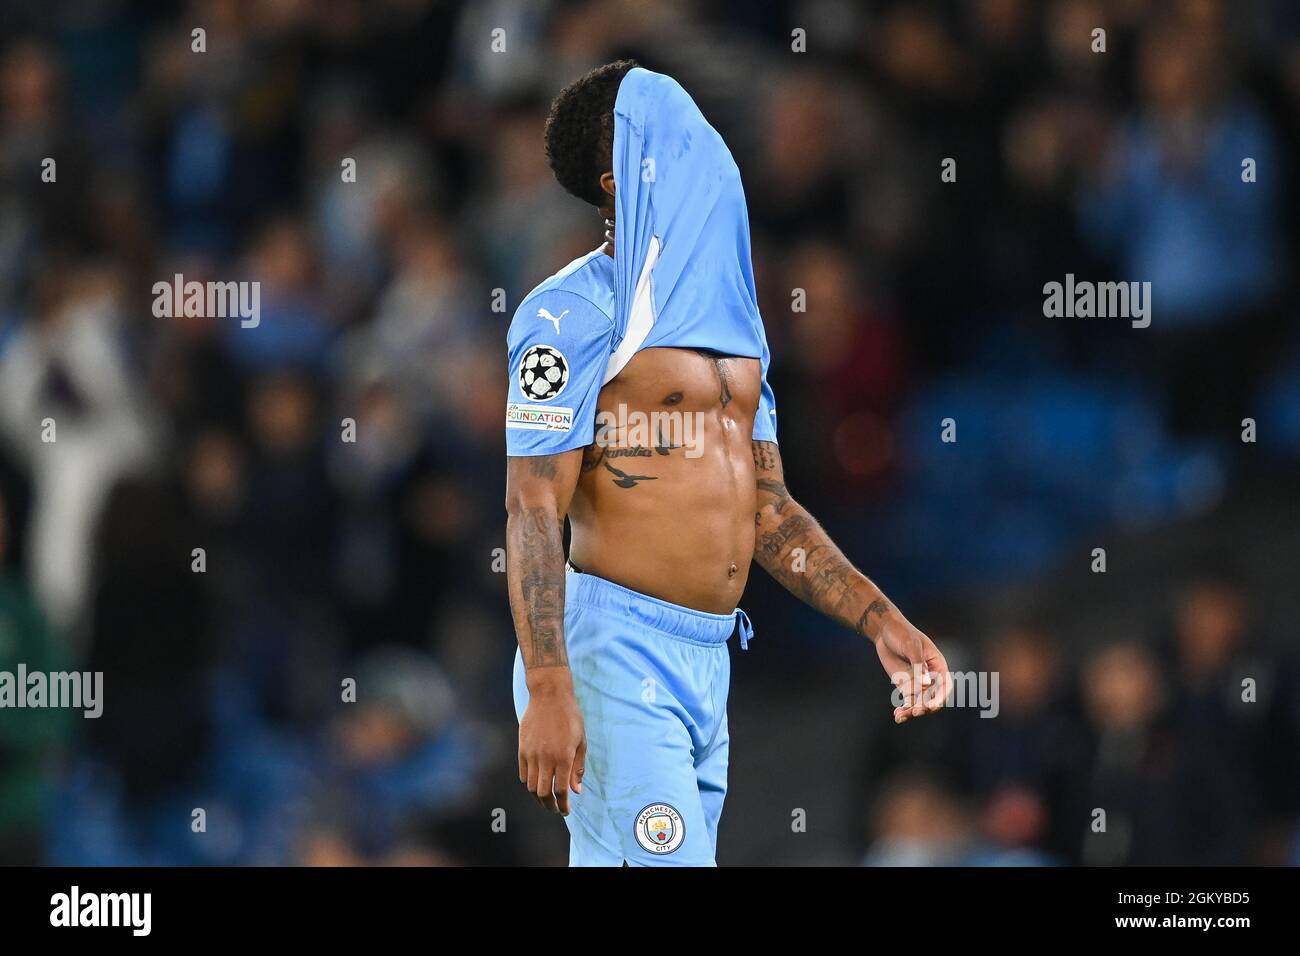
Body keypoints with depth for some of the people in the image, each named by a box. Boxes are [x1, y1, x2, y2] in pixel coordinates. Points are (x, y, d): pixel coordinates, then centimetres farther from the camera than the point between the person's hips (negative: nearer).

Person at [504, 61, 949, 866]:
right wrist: (548, 694, -22)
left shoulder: (729, 320, 18)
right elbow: (533, 510, -14)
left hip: (711, 662, 8)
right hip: (615, 652, -8)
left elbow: (770, 512, 20)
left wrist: (882, 622, 9)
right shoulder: (574, 313, -8)